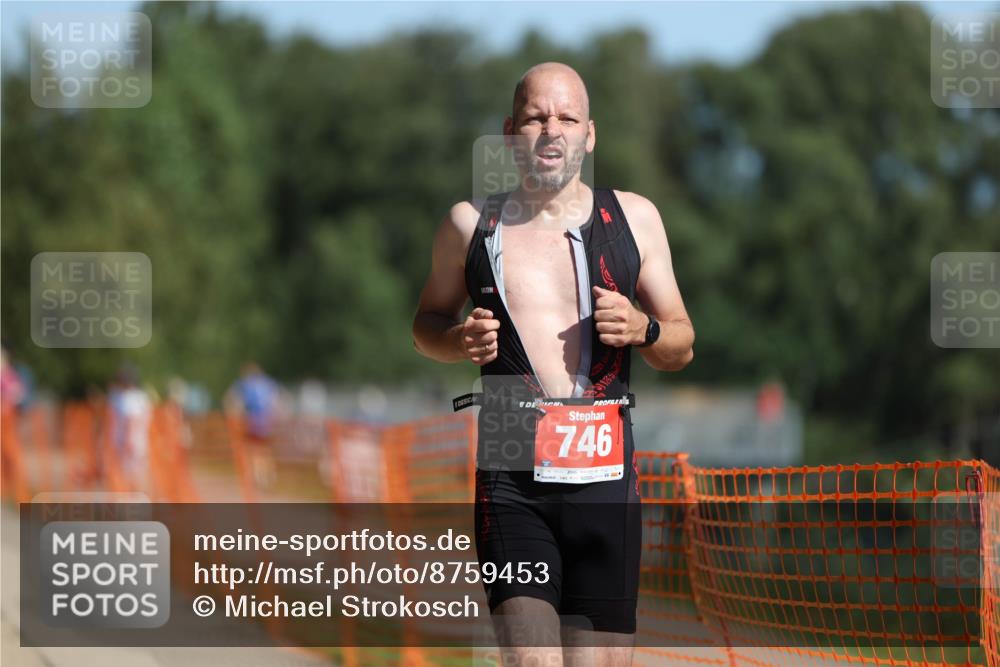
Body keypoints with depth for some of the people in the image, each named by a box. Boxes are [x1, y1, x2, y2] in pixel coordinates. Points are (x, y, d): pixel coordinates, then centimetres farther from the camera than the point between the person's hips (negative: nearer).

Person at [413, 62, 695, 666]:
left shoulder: (634, 218, 12)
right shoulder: (472, 223, 10)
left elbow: (683, 347, 17)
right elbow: (428, 322, 22)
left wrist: (642, 329, -5)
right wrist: (459, 341, -1)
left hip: (605, 469, 2)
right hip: (510, 474, -1)